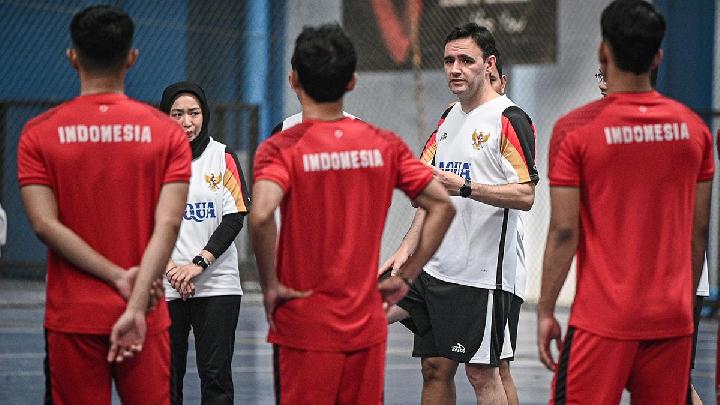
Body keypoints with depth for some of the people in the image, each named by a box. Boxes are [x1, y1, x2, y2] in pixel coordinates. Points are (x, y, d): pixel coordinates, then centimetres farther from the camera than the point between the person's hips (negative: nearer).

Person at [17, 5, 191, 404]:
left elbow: (44, 224, -9)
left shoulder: (39, 133, 0)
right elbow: (168, 224, -10)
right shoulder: (166, 132, 0)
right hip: (145, 319, 0)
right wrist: (136, 305, -14)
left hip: (71, 316, 0)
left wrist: (118, 277, -9)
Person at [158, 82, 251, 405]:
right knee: (167, 376, 3)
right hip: (165, 289, 0)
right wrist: (171, 268, -13)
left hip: (216, 284, 0)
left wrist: (199, 263, -13)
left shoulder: (223, 157, 4)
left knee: (216, 375, -3)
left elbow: (235, 218, -2)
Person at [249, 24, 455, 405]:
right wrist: (405, 277, 6)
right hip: (368, 327, 4)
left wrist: (270, 284, -13)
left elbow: (261, 216, -27)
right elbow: (442, 206, 3)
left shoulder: (281, 148, -9)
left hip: (304, 331, -4)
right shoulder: (384, 145, 4)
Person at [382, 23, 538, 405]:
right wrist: (407, 248, 9)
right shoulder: (448, 119, 15)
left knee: (482, 372, -4)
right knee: (435, 367, 10)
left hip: (483, 271, -8)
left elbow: (526, 195, -16)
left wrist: (465, 187, -25)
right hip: (434, 268, 8)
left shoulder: (510, 119, -9)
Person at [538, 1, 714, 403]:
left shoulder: (575, 129, -8)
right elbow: (699, 231, 9)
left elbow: (564, 231, -9)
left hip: (602, 320, -4)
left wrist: (546, 310, -1)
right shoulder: (692, 128, 4)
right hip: (673, 319, 4)